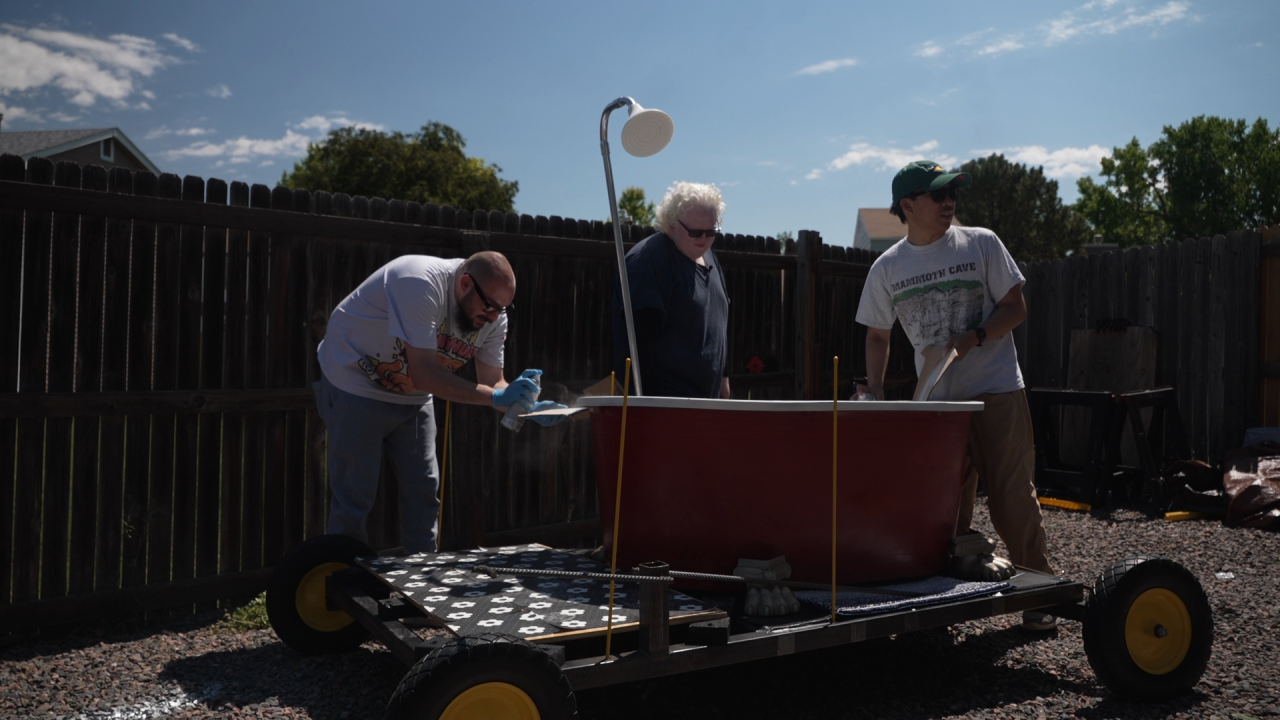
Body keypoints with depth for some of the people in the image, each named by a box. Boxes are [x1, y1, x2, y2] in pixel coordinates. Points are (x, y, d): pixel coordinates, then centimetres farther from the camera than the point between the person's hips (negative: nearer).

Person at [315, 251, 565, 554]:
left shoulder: (493, 317, -11)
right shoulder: (420, 284, -34)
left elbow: (493, 382, -8)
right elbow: (423, 373, -37)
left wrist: (526, 406, -29)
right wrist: (495, 397, -41)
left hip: (410, 397, 7)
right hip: (356, 387, -6)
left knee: (424, 490, 8)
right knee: (354, 500, -4)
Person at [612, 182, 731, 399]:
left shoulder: (709, 258, 14)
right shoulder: (647, 259, -14)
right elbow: (637, 330, -20)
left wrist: (723, 376, 21)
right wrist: (643, 395, -23)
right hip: (664, 398, -8)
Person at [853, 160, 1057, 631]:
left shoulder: (981, 243, 0)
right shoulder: (887, 267, 5)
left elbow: (1015, 308, 1)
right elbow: (878, 334, 13)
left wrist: (974, 337, -16)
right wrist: (874, 388, 0)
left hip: (997, 392, -2)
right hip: (936, 399, 2)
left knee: (1012, 496, -1)